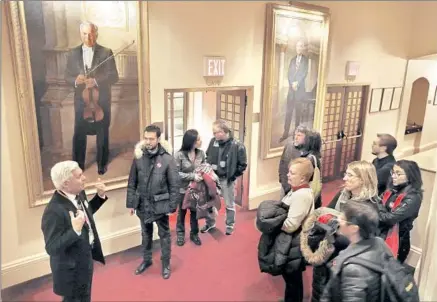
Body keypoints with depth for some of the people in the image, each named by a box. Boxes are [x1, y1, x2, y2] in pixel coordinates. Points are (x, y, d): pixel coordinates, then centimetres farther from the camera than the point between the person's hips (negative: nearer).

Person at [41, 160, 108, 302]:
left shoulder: (79, 193, -8)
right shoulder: (54, 211, -33)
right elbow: (51, 248, -30)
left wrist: (100, 196, -2)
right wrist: (75, 231, -42)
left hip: (86, 258, 8)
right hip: (71, 268, -7)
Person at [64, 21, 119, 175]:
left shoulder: (106, 52, -3)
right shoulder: (73, 53, 4)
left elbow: (114, 76, -8)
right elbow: (67, 76, 4)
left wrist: (96, 81, -23)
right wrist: (75, 80, -19)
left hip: (101, 100, -1)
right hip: (81, 100, 2)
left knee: (102, 133, 10)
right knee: (79, 133, 6)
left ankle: (102, 164, 27)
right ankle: (78, 165, 21)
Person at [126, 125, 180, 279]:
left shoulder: (167, 159, -13)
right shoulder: (139, 158, -3)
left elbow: (175, 185, -10)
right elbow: (132, 182, 3)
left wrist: (172, 205, -11)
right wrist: (131, 203, 3)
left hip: (160, 204, -3)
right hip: (143, 204, 3)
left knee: (164, 235, 13)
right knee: (146, 234, 21)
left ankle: (166, 264, 31)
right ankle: (146, 260, 41)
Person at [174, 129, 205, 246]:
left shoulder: (201, 153, -6)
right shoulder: (179, 155, -18)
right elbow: (176, 173, -17)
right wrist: (192, 176, -24)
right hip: (183, 189, -3)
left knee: (195, 212, 17)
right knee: (182, 212, 16)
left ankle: (194, 234, 36)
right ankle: (180, 234, 36)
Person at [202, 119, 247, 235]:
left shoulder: (237, 146, -17)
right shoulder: (213, 141, -4)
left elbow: (242, 164, -9)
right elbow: (207, 157, 11)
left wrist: (233, 176, -11)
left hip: (227, 180, -4)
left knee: (229, 204, 13)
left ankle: (230, 225, 33)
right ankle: (210, 223, 39)